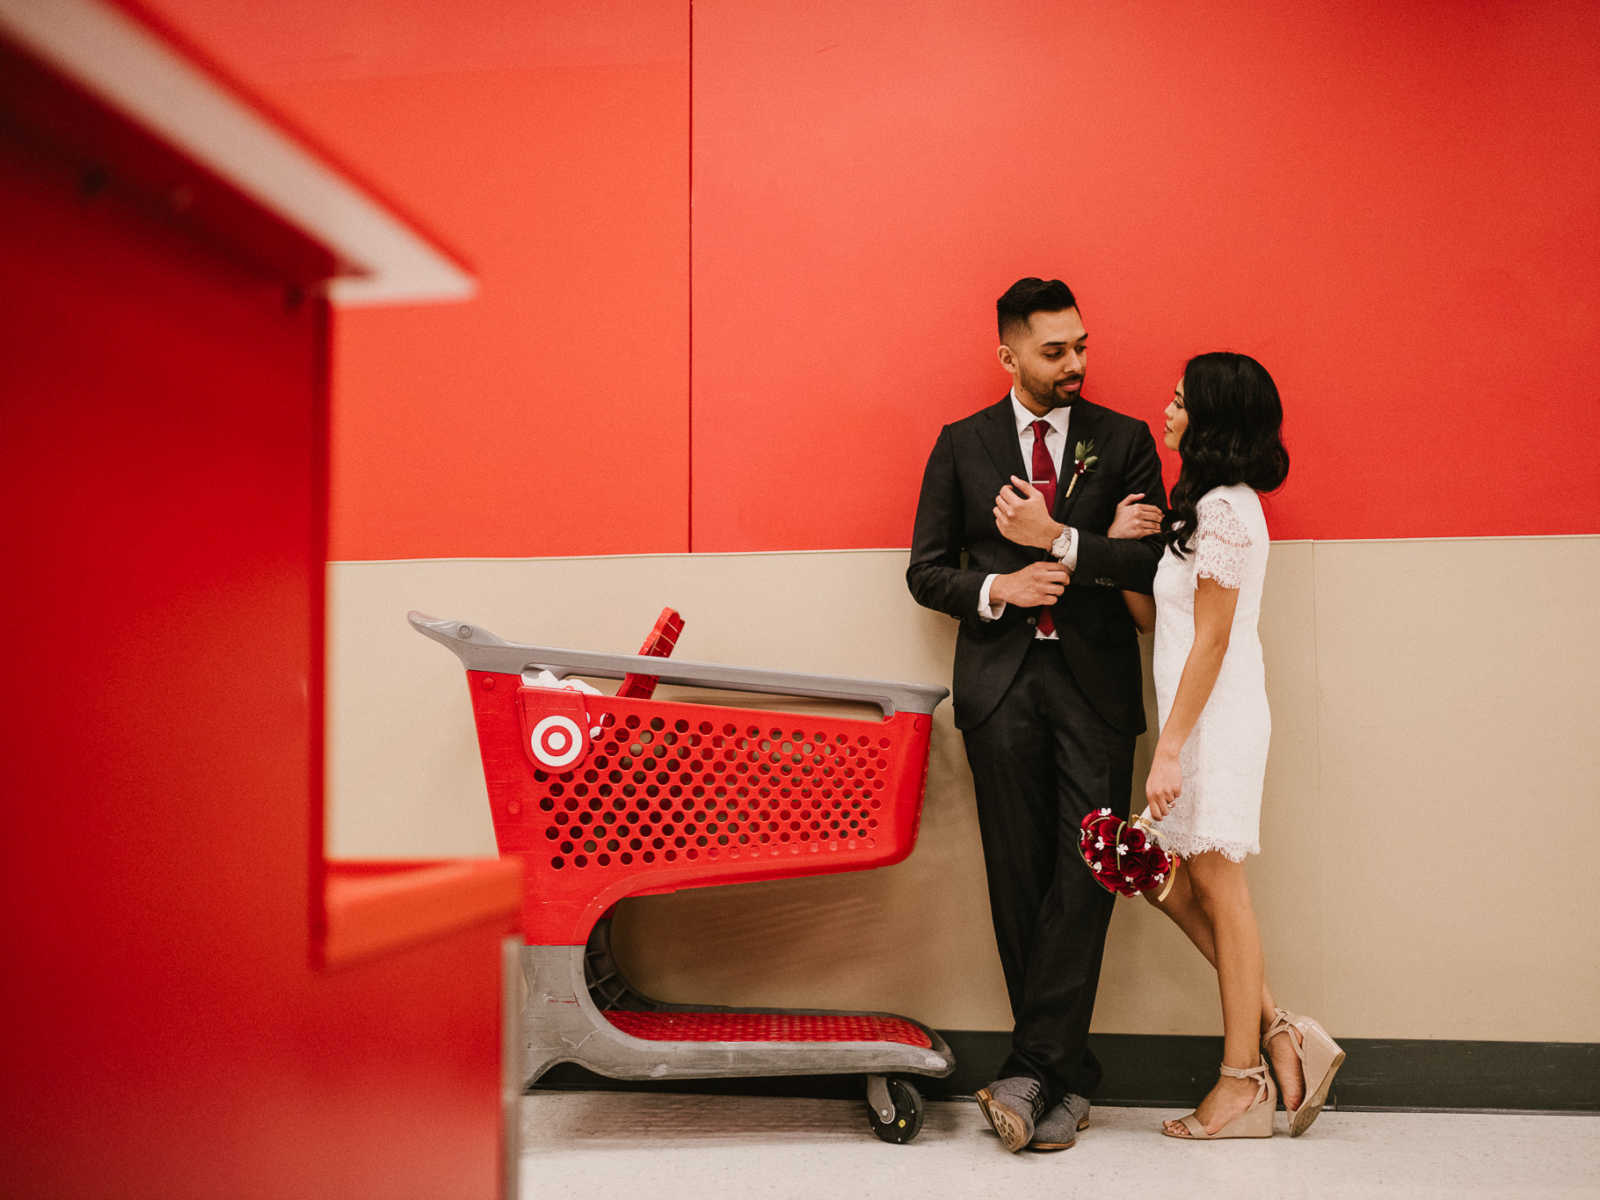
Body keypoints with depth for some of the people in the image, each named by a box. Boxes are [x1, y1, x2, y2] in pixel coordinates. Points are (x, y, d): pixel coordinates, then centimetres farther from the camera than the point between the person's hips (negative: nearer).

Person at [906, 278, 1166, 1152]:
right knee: (1019, 878, 2)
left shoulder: (1124, 441, 8)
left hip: (1095, 683, 0)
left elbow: (1156, 561, -1)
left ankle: (1032, 1065, -2)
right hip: (1000, 681, 1)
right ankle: (1067, 1075, 11)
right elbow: (926, 570, 9)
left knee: (1085, 869, -9)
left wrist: (1060, 542, -12)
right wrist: (999, 589, -8)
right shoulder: (961, 445, 10)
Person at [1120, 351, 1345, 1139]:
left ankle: (1243, 1082, 10)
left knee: (1217, 887, -1)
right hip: (1202, 721, 9)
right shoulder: (1210, 505, 16)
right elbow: (1156, 620, 14)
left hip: (1218, 721, -9)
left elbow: (1211, 641, -18)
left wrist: (1169, 750, -19)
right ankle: (1278, 1032, 17)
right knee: (1172, 882, 12)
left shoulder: (1224, 509, -14)